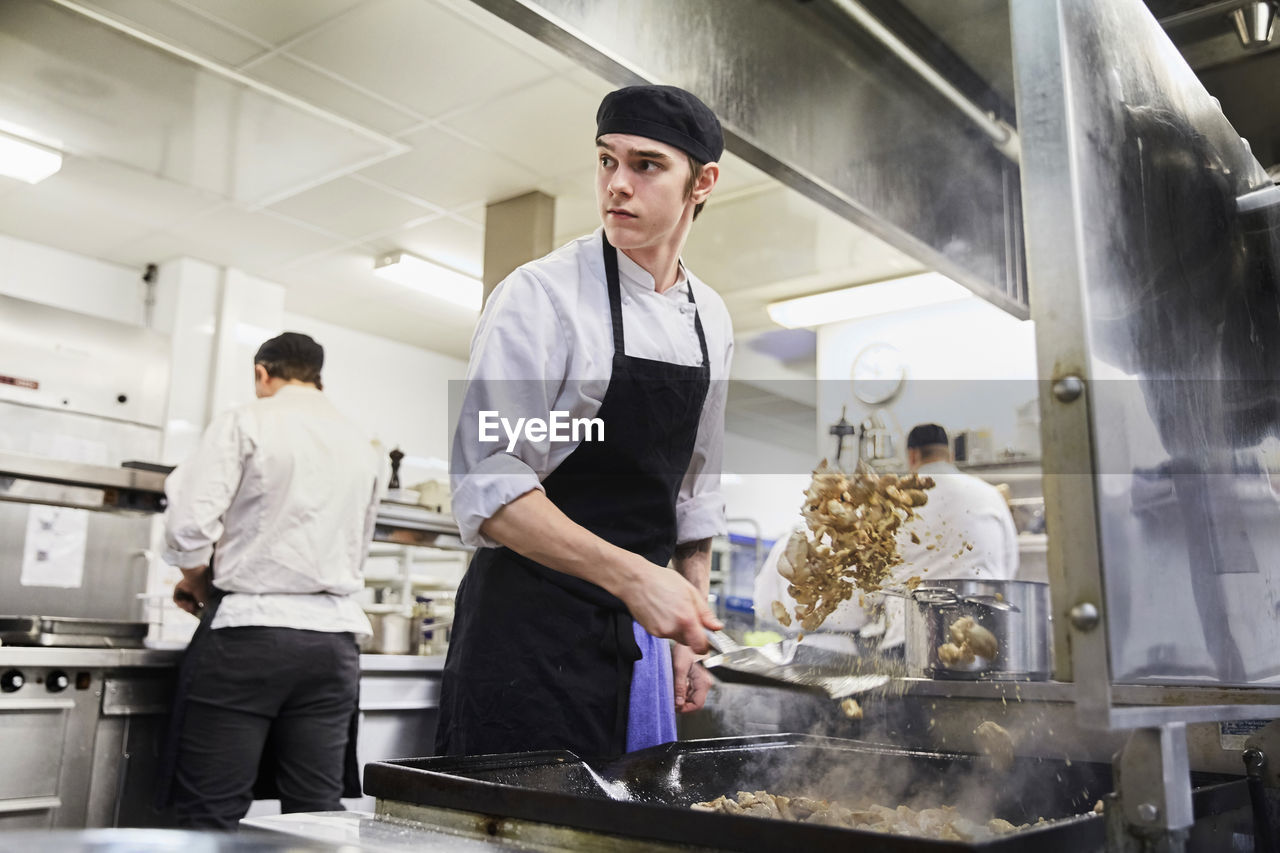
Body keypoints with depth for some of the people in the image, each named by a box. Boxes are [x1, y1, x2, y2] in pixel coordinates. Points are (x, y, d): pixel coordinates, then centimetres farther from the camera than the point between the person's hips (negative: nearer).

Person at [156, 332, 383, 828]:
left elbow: (191, 522, -10)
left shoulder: (245, 423, -2)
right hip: (333, 634, 5)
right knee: (318, 810, 9)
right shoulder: (362, 447, 14)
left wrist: (198, 580, 8)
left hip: (250, 626, -5)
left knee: (212, 811, 2)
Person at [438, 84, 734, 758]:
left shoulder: (710, 320, 8)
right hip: (531, 625, -6)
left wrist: (691, 626, 14)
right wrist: (630, 575, -29)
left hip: (639, 628, 6)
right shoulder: (541, 294, -13)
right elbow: (488, 484, -20)